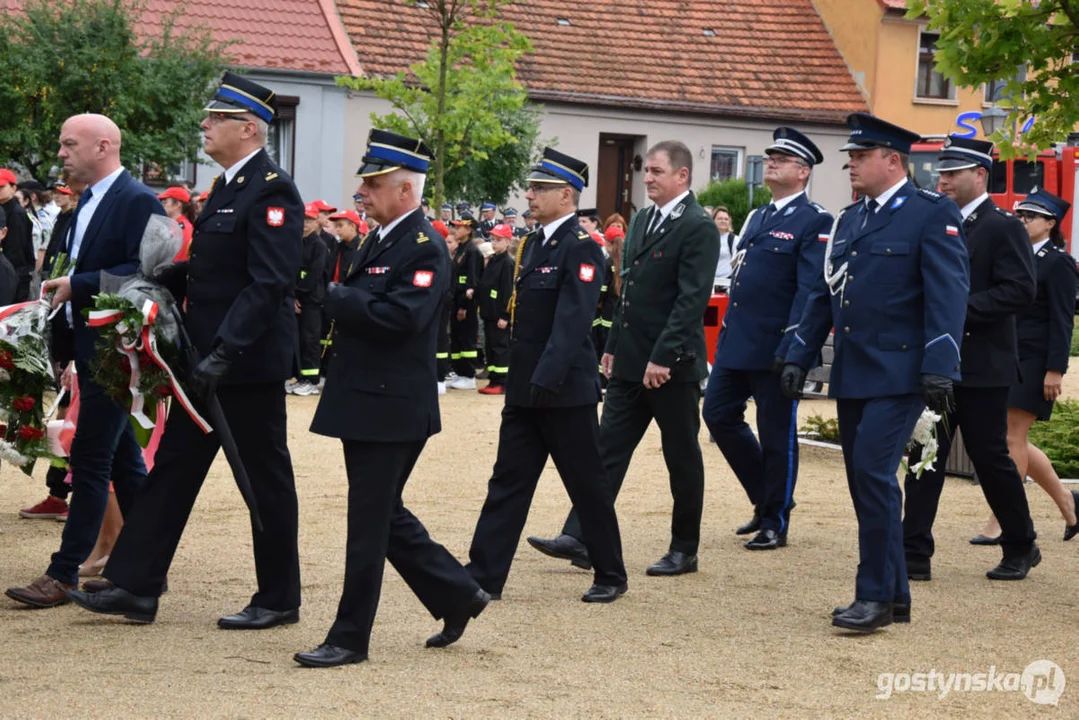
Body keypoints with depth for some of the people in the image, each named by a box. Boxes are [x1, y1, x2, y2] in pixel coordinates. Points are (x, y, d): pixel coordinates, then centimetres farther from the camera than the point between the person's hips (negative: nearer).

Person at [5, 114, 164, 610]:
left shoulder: (137, 202, -13)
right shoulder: (88, 203, 16)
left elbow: (146, 272, -21)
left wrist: (77, 285, -20)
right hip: (89, 345, 9)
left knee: (90, 458, -7)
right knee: (123, 459, 13)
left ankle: (64, 574, -4)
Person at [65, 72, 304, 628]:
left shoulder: (271, 192, -16)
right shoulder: (226, 187, 14)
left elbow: (269, 284, -23)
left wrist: (224, 352, -29)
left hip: (249, 363, -10)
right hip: (208, 358, 10)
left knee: (266, 479, 2)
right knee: (173, 466, 9)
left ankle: (279, 600, 14)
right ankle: (134, 587, 12)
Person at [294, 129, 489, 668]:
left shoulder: (425, 248, -15)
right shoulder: (379, 241, 15)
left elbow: (400, 316, -26)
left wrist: (336, 297, -16)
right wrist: (340, 300, -2)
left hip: (390, 407, -10)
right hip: (364, 403, 10)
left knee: (369, 523, -2)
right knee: (384, 516, 16)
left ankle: (350, 638, 5)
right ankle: (457, 595, 29)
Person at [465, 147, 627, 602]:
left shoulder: (581, 247, -14)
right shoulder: (532, 243, 12)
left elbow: (572, 321, -22)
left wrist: (546, 381, -28)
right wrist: (519, 380, 14)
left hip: (565, 392, -8)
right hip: (525, 390, 8)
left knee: (588, 487, 4)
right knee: (507, 483, 7)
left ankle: (611, 577, 17)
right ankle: (484, 577, 8)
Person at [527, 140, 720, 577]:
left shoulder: (698, 228, -13)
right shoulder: (642, 221, 14)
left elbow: (692, 300, -19)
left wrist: (663, 357, -23)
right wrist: (614, 345, 14)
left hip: (672, 365, -8)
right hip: (630, 362, 8)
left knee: (682, 458, 4)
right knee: (609, 448, 4)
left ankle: (684, 550, 14)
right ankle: (580, 539, 3)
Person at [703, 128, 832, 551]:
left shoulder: (815, 223, -8)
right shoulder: (756, 218, 17)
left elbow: (810, 291, -15)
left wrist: (790, 349, -21)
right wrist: (725, 335, 18)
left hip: (773, 348, -8)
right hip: (736, 342, 8)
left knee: (777, 435, 0)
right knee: (718, 415, 8)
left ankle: (775, 523, 11)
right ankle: (765, 498, 23)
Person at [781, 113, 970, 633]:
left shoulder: (932, 214, -6)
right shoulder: (848, 220, 17)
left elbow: (947, 293, -14)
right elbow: (823, 295, 20)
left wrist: (939, 368, -21)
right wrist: (799, 357, 14)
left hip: (899, 373, -8)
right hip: (851, 375, 8)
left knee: (873, 470, -15)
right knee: (865, 481, 8)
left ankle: (875, 595, -7)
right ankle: (894, 596, 17)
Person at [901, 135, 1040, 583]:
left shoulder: (1003, 227, -8)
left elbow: (1020, 290, -17)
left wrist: (959, 310, -21)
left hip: (981, 368, -6)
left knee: (990, 457, 2)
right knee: (925, 457, 1)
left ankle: (1021, 547, 20)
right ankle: (914, 555, 1)